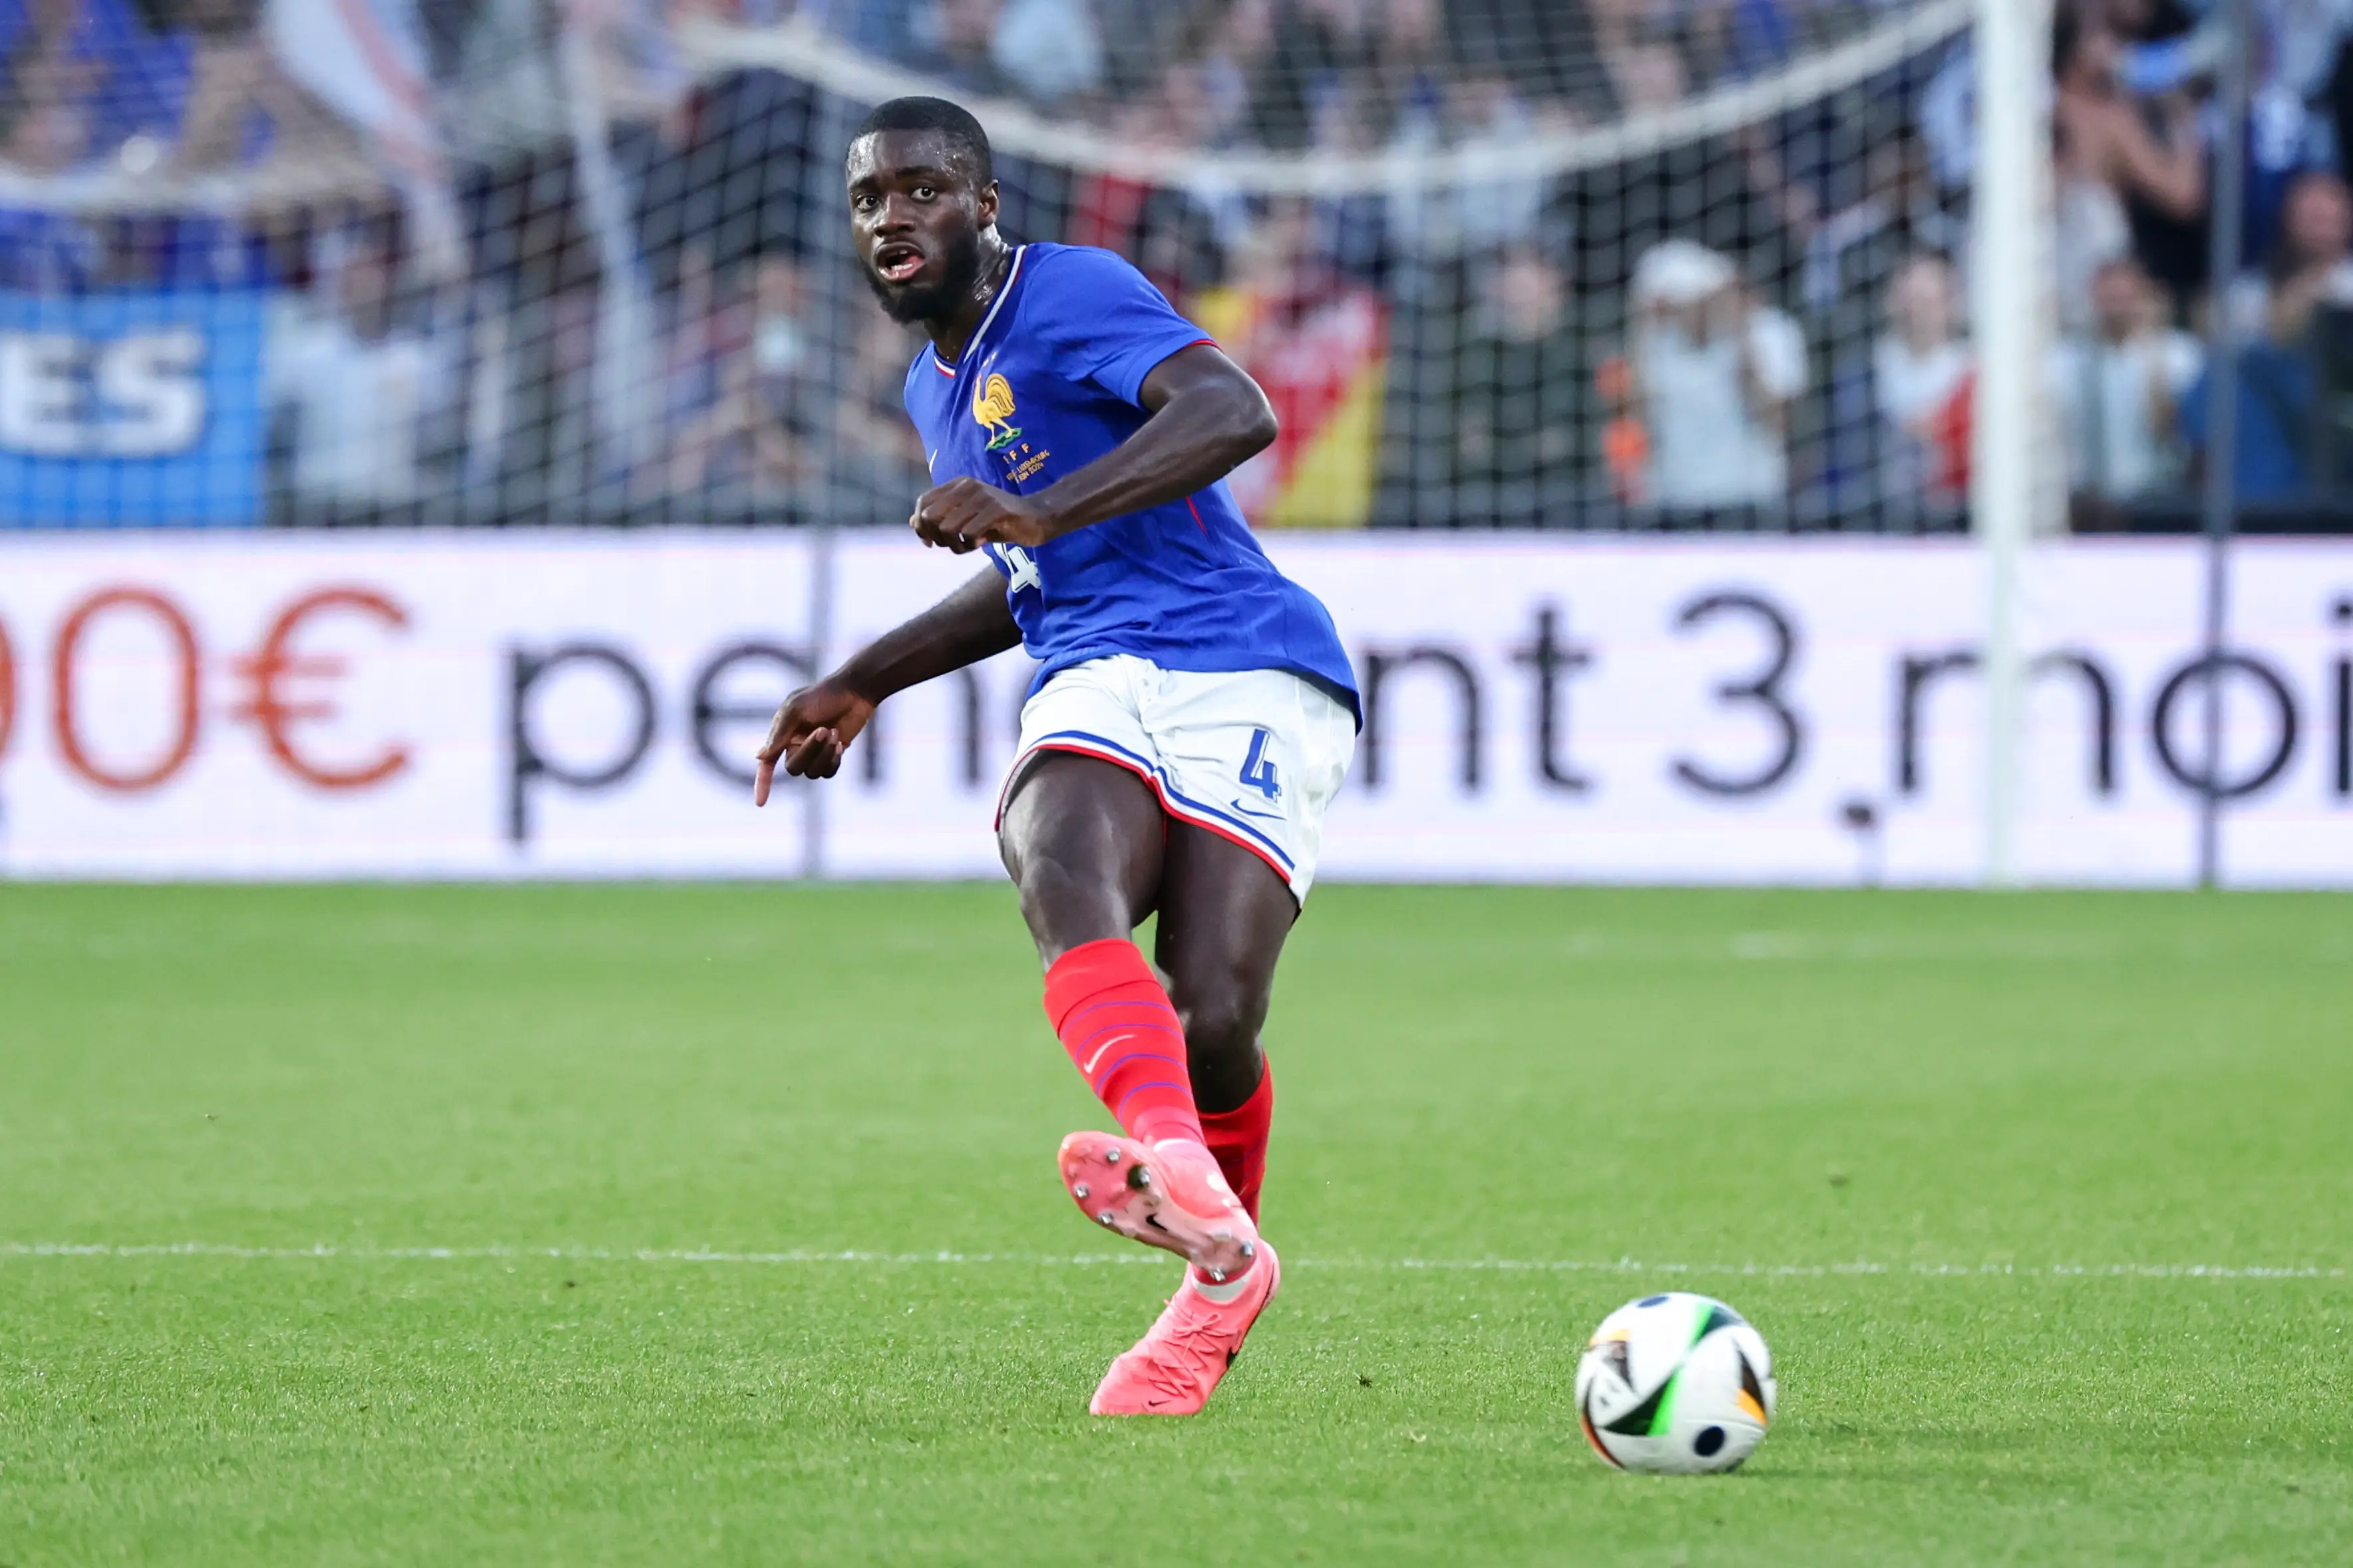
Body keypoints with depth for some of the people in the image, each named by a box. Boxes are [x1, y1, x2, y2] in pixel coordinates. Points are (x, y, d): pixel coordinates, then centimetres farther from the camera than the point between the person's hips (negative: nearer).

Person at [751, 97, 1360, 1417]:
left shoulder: (1073, 294, -3)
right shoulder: (936, 389, 25)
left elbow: (1236, 414, -21)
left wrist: (1035, 514, -28)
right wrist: (865, 683, 36)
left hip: (1248, 676, -6)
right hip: (1096, 687, 6)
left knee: (1209, 1021, -20)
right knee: (1063, 873, -32)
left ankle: (1226, 1266, 12)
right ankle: (1174, 1166, -55)